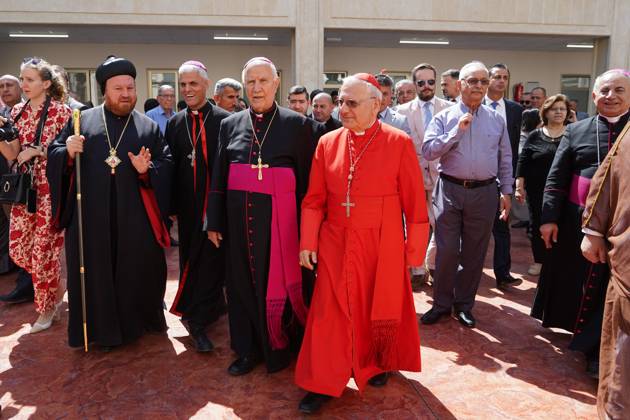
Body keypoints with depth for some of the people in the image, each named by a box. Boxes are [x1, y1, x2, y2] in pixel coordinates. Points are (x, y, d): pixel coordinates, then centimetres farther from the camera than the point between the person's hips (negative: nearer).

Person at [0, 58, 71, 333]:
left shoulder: (61, 111, -8)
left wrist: (38, 150, -17)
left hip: (51, 189, -6)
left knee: (42, 250, 2)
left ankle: (47, 308, 23)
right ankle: (57, 285, 33)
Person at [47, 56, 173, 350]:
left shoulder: (149, 126, 6)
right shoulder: (82, 120, 7)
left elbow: (167, 167, 2)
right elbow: (53, 156, 7)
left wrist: (146, 170, -18)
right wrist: (68, 154, -14)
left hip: (135, 217, 0)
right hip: (91, 215, 1)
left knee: (138, 269, 9)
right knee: (96, 271, 8)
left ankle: (136, 323, 30)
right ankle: (102, 329, 25)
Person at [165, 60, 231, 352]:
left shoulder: (224, 120, -5)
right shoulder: (175, 123, 8)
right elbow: (170, 165, 8)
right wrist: (171, 205, 4)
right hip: (188, 205, 4)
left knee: (211, 258, 1)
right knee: (190, 259, 10)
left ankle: (197, 319, 11)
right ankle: (212, 307, 28)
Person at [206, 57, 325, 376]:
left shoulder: (297, 124, -2)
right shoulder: (230, 125, 7)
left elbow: (307, 177, -3)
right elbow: (218, 178, 8)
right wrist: (215, 222, 5)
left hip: (279, 217, -3)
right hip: (240, 217, 3)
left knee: (278, 281, 6)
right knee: (242, 282, 11)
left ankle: (279, 348, 28)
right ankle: (248, 349, 29)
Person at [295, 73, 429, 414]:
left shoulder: (399, 143, -8)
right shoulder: (327, 143, 1)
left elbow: (414, 203, -5)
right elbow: (314, 199, 4)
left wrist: (415, 250, -4)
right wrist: (308, 242, 0)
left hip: (382, 248, -1)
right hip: (336, 246, 2)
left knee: (381, 309, 15)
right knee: (331, 312, 4)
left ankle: (377, 364, 40)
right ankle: (324, 382, 19)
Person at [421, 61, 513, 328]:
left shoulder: (497, 119, 9)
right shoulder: (444, 118, 1)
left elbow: (505, 159, 12)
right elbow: (428, 151, -10)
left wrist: (506, 191, 8)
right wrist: (457, 131, -15)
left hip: (484, 192, 2)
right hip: (450, 189, -2)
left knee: (474, 252, 9)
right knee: (446, 251, 0)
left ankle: (464, 304, 24)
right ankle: (442, 303, 17)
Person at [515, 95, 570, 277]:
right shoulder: (535, 135, 3)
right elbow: (523, 162, 2)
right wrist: (519, 187, -4)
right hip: (537, 191, 1)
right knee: (537, 226, 9)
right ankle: (539, 260, 24)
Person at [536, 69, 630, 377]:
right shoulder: (576, 130, 4)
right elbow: (556, 178, 2)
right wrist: (549, 217, -6)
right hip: (576, 222, 1)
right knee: (572, 282, 15)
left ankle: (597, 349, 20)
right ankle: (577, 330, 38)